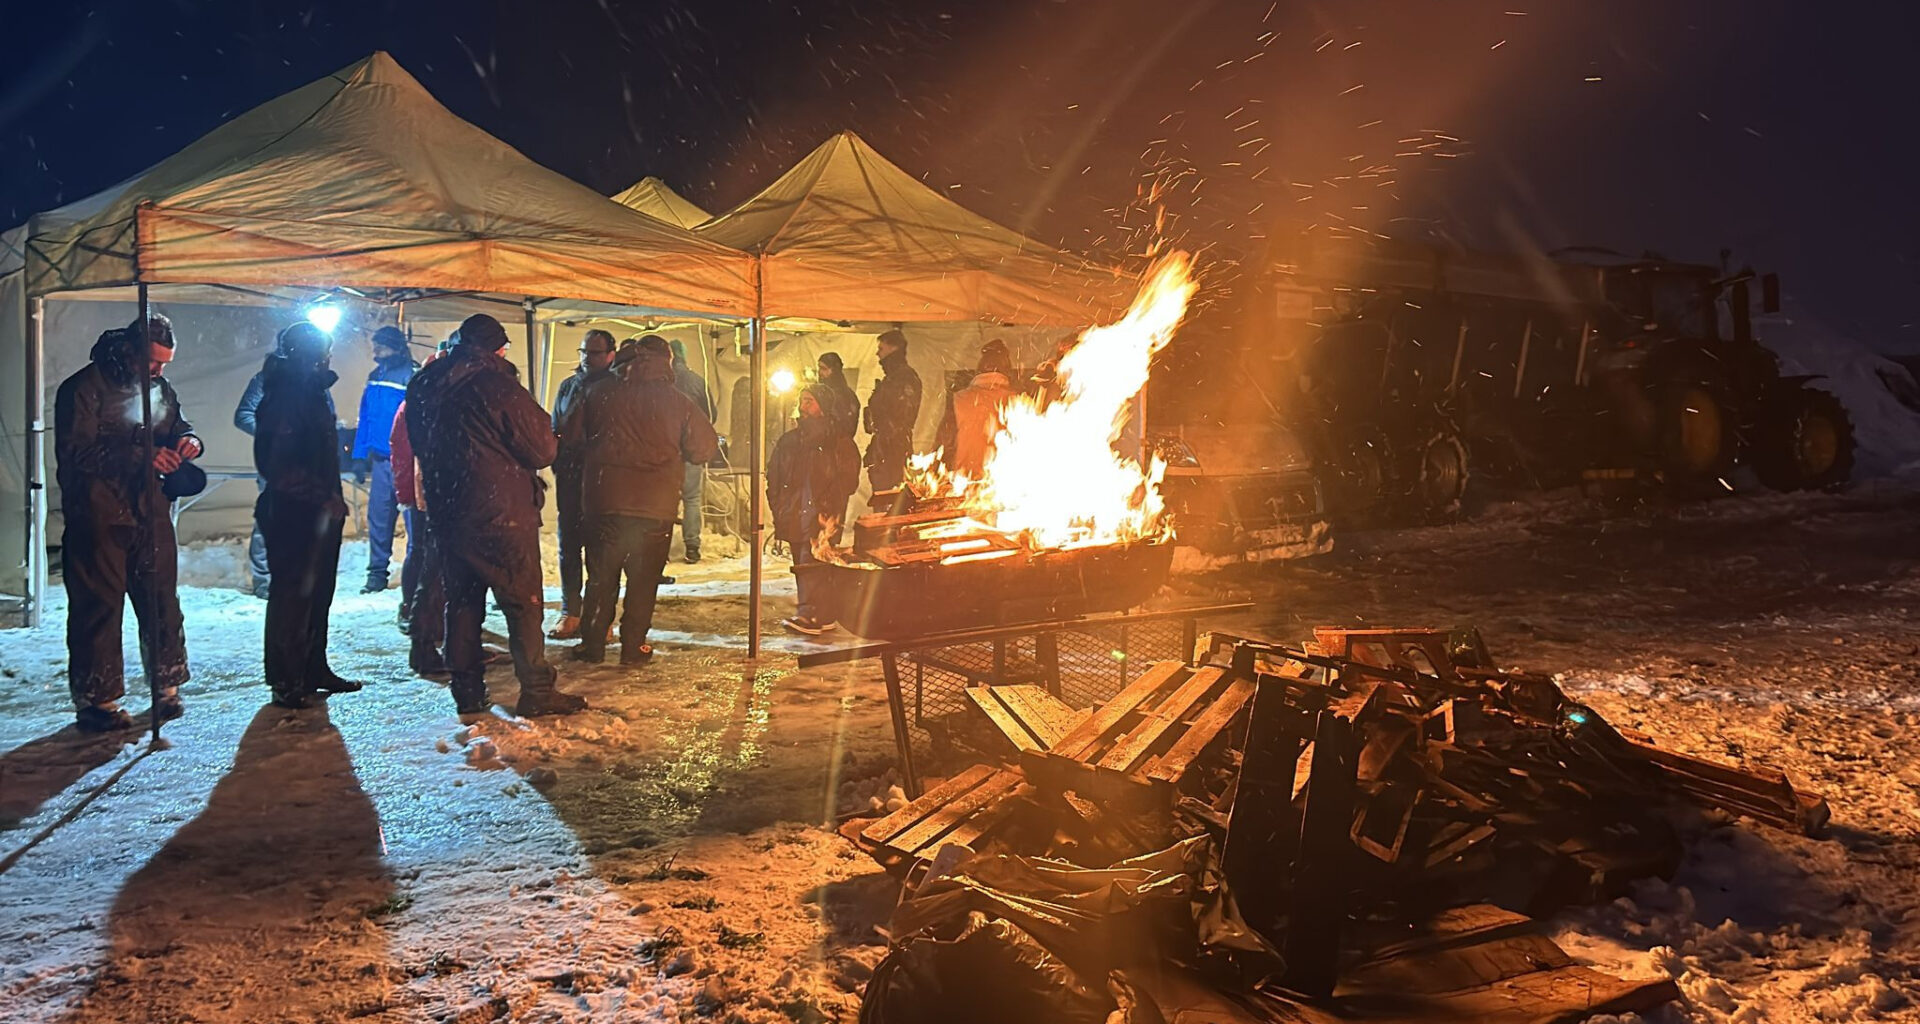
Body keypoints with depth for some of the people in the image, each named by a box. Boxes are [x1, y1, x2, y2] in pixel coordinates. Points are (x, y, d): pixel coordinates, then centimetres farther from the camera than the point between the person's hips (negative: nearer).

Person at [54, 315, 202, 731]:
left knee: (161, 600, 8)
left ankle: (166, 689, 19)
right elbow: (76, 453, -17)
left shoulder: (160, 389, 11)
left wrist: (188, 440, -1)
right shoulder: (84, 388, -9)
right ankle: (96, 699, 7)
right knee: (98, 606, -1)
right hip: (98, 517, -6)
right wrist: (141, 456, -25)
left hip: (150, 513, 6)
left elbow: (177, 426, 24)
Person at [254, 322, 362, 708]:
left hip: (319, 515, 10)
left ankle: (314, 671, 28)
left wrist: (331, 497, 15)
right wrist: (323, 497, -20)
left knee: (317, 594, 17)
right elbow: (280, 466, -22)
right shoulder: (286, 397, -16)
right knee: (292, 596, -3)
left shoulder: (310, 393, 16)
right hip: (295, 515, -10)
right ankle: (287, 683, 5)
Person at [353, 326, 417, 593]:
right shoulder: (375, 378, 14)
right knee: (378, 518, 10)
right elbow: (365, 419, 19)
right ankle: (377, 573, 18)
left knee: (413, 516, -5)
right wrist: (361, 456, 15)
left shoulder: (412, 377, -9)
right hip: (380, 458, 7)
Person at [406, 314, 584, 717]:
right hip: (502, 513, -6)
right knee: (523, 601, 0)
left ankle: (467, 691, 14)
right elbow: (542, 449, -10)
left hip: (446, 513, 6)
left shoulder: (423, 388, 8)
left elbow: (421, 450, 19)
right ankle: (537, 691, 0)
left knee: (461, 601, 12)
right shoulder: (496, 385, -13)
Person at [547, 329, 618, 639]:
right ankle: (570, 613, 14)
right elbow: (555, 430, 19)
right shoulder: (568, 386, 15)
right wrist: (558, 465, 8)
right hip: (569, 477, 5)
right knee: (568, 546, 7)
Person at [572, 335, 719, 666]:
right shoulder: (678, 403, -6)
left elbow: (578, 435, 12)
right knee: (643, 579, 7)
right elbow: (705, 447, 0)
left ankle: (592, 644, 16)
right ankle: (633, 647, 10)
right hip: (656, 506, -1)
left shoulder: (599, 394, -1)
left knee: (601, 576, 11)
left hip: (606, 500, 2)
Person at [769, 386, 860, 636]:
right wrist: (779, 511, 7)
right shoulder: (788, 441, 18)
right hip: (794, 517, 6)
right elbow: (773, 478, 20)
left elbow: (848, 481, -4)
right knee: (802, 566, 6)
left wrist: (829, 513, -14)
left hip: (820, 514, -6)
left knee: (811, 562, -19)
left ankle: (808, 615, -27)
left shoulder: (839, 442, 2)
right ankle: (824, 617, 14)